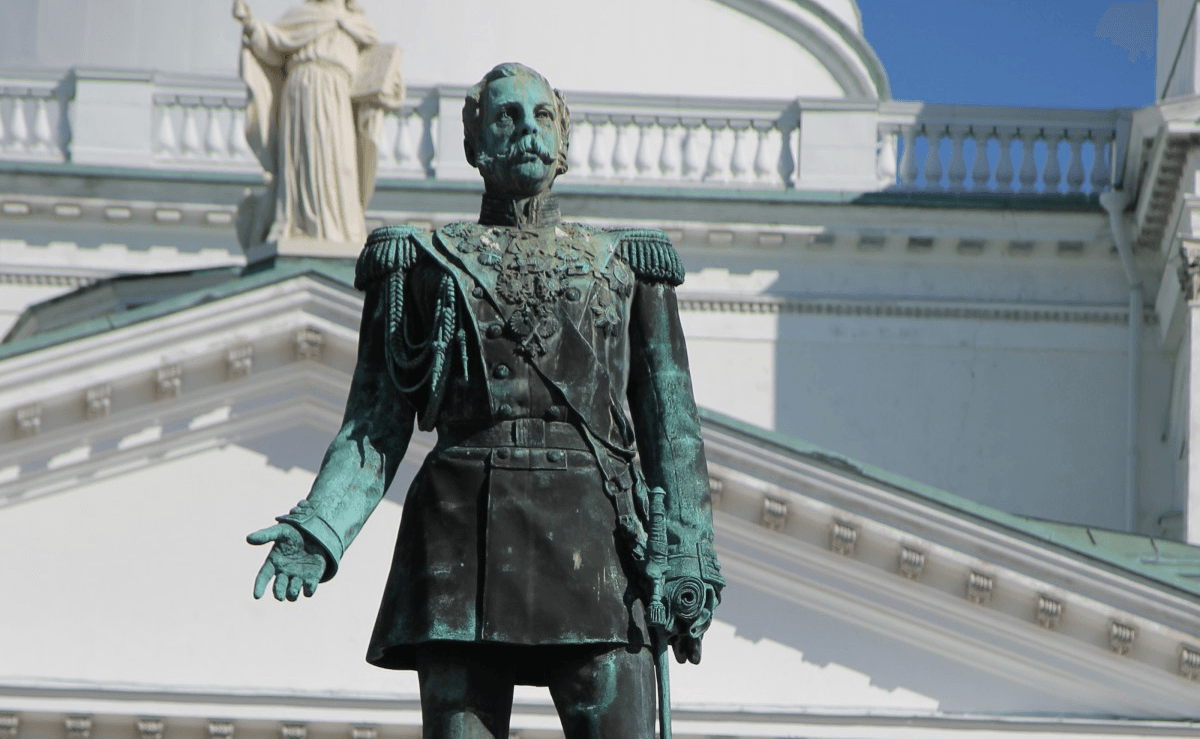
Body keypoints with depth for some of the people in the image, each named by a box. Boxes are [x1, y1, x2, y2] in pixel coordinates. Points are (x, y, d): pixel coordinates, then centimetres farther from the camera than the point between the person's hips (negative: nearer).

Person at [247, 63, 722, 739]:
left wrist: (684, 556, -2)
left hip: (592, 541, 0)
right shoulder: (425, 265, 17)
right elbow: (376, 425, 12)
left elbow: (672, 426, 13)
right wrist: (319, 528, -5)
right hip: (467, 534, 0)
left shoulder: (625, 268, 19)